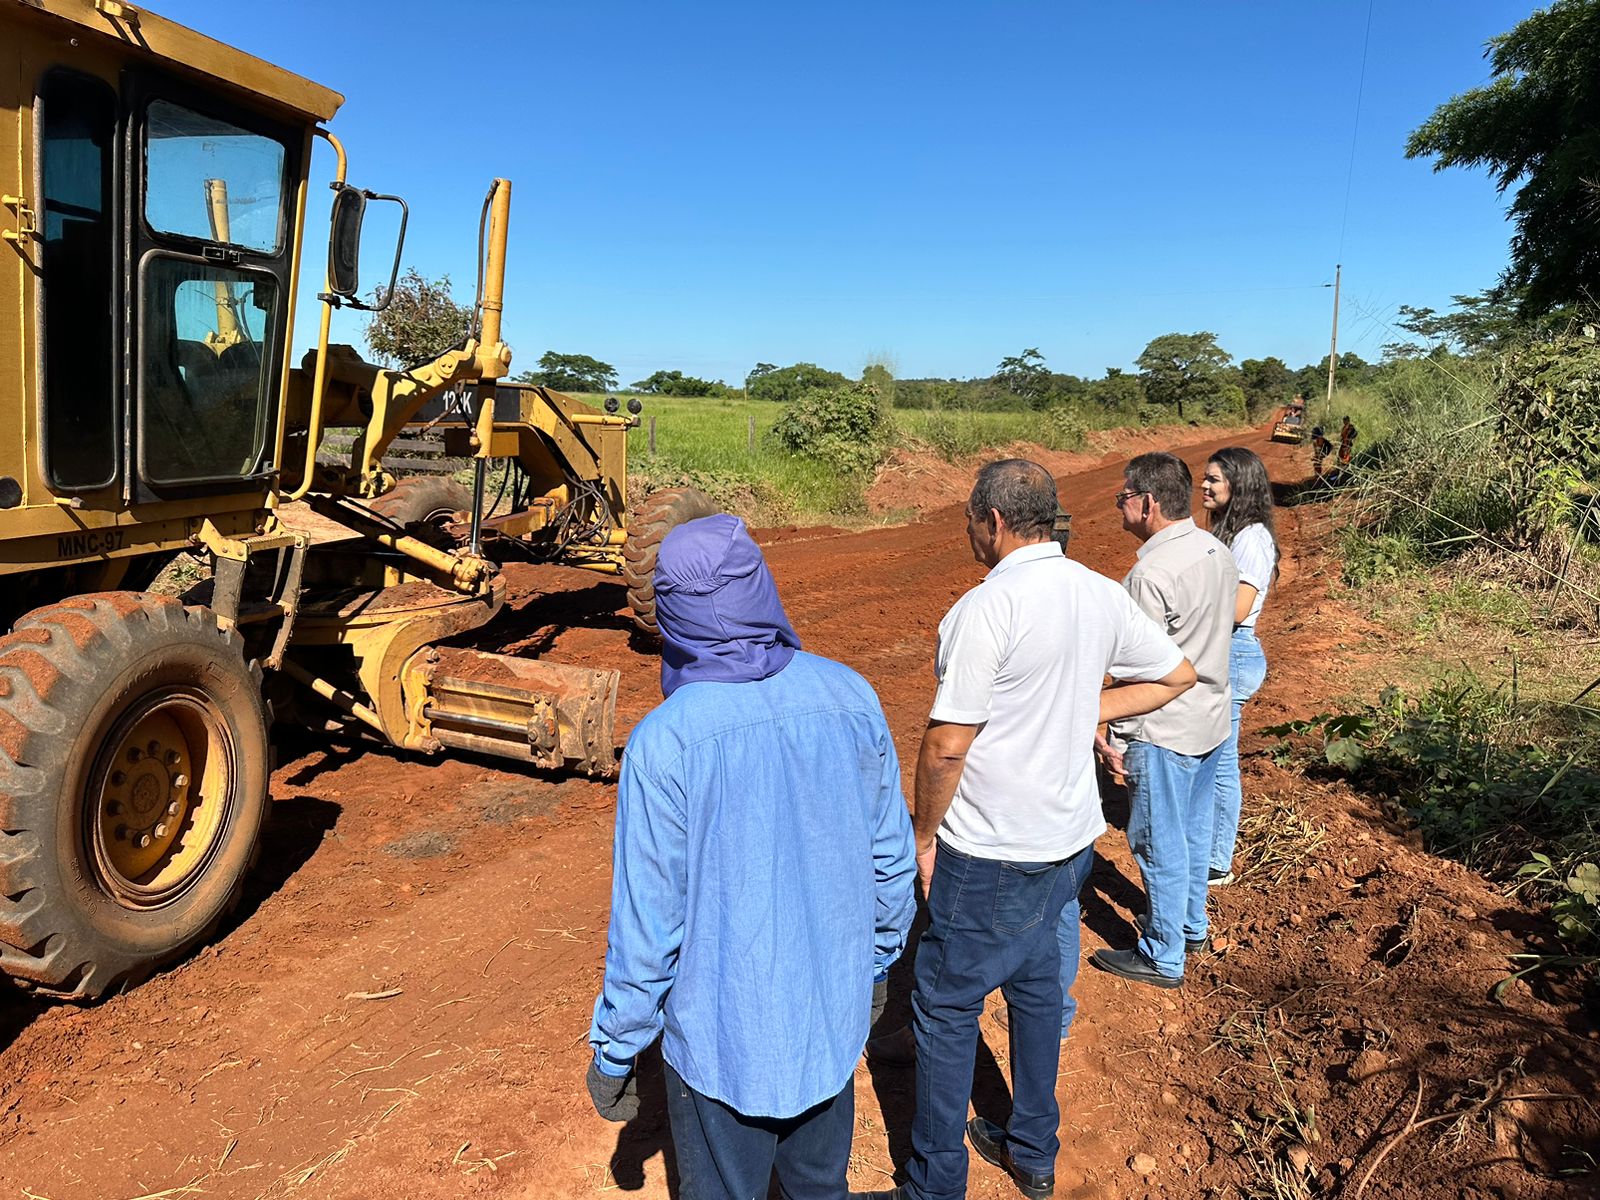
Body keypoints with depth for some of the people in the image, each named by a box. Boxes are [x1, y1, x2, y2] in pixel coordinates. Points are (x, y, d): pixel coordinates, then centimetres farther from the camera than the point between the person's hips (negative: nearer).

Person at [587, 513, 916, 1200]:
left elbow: (646, 923, -17)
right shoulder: (850, 698, -11)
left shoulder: (664, 742, -24)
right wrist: (876, 961, 17)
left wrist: (613, 1052, -1)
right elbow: (891, 855, 0)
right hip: (835, 1011, 4)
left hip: (723, 1035, -4)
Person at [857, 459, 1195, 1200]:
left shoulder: (987, 608, -22)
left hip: (992, 859, -8)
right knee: (1036, 985, 23)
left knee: (945, 1008, 7)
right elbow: (1176, 674, 13)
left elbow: (947, 744, -21)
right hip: (1072, 839, 8)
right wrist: (1085, 711, 7)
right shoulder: (1099, 594, 0)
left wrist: (924, 835, -7)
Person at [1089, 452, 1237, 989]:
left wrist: (1113, 737, -13)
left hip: (1163, 732, -9)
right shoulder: (1219, 552, 2)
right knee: (1195, 832, 22)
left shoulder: (1151, 574, -25)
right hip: (1211, 720, 9)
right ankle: (1190, 926, 40)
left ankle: (1162, 957, 19)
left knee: (1160, 844, 5)